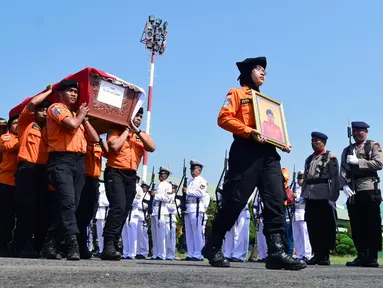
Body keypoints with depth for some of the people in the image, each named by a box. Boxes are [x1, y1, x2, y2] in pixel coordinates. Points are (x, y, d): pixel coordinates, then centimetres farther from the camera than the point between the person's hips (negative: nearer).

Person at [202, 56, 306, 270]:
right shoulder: (237, 93, 8)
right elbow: (224, 118, -6)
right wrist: (249, 131, -19)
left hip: (269, 153, 6)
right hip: (246, 152, -6)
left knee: (276, 200, -8)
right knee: (235, 201, -7)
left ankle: (277, 252, -13)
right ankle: (213, 247, 7)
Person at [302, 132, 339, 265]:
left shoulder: (330, 157, 3)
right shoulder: (309, 159, 21)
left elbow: (334, 178, -4)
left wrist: (332, 197, -13)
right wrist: (303, 195, 13)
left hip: (324, 197, -6)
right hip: (310, 197, 6)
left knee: (325, 227, -3)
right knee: (312, 227, 3)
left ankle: (325, 256, 1)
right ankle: (317, 254, 10)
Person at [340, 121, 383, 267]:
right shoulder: (347, 150, 19)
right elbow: (343, 170, 9)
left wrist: (357, 161, -12)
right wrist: (345, 185, -9)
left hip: (369, 190, -4)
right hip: (352, 192, 4)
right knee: (356, 226, 2)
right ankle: (361, 256, 7)